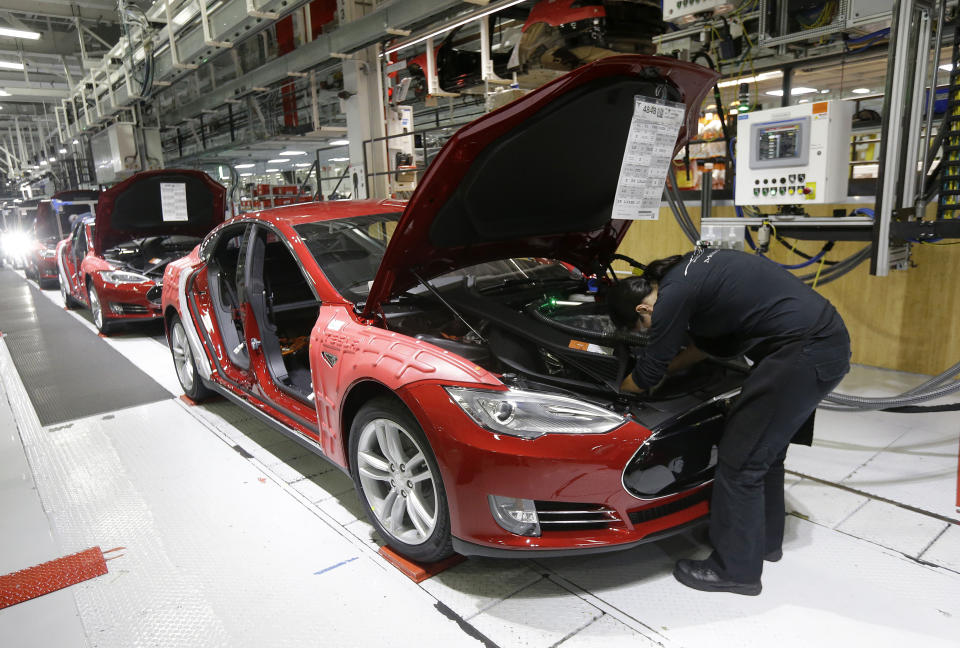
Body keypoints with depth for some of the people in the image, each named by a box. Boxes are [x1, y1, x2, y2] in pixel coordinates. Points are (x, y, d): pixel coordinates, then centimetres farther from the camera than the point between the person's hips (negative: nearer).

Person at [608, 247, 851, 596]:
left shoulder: (673, 294, -16)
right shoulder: (687, 269, 12)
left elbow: (646, 375, -5)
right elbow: (709, 339, 25)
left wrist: (617, 392, 14)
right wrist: (669, 366, 26)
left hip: (805, 351, -10)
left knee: (740, 458, -1)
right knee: (765, 446, 22)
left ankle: (736, 570, 14)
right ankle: (766, 539, 39)